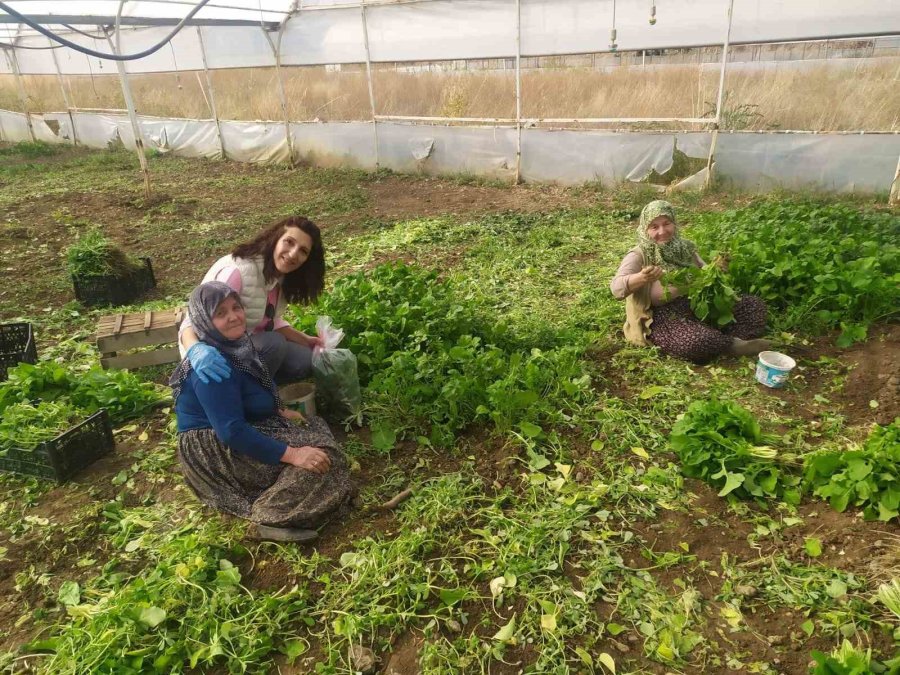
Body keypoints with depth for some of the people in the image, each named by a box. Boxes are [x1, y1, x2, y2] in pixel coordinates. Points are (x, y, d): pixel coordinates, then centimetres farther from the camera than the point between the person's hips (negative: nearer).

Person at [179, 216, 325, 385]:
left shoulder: (279, 275, -3)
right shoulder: (238, 271, -29)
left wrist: (305, 340, -1)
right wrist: (196, 350, -56)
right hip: (218, 352, -7)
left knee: (306, 360, -8)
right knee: (273, 343, -30)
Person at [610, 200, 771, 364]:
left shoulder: (684, 247, 8)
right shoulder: (638, 256, -10)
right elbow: (616, 288, -26)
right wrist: (641, 278, -46)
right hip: (664, 317, -7)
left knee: (754, 304, 0)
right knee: (697, 341, -37)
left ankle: (722, 343, -21)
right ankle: (734, 344, -8)